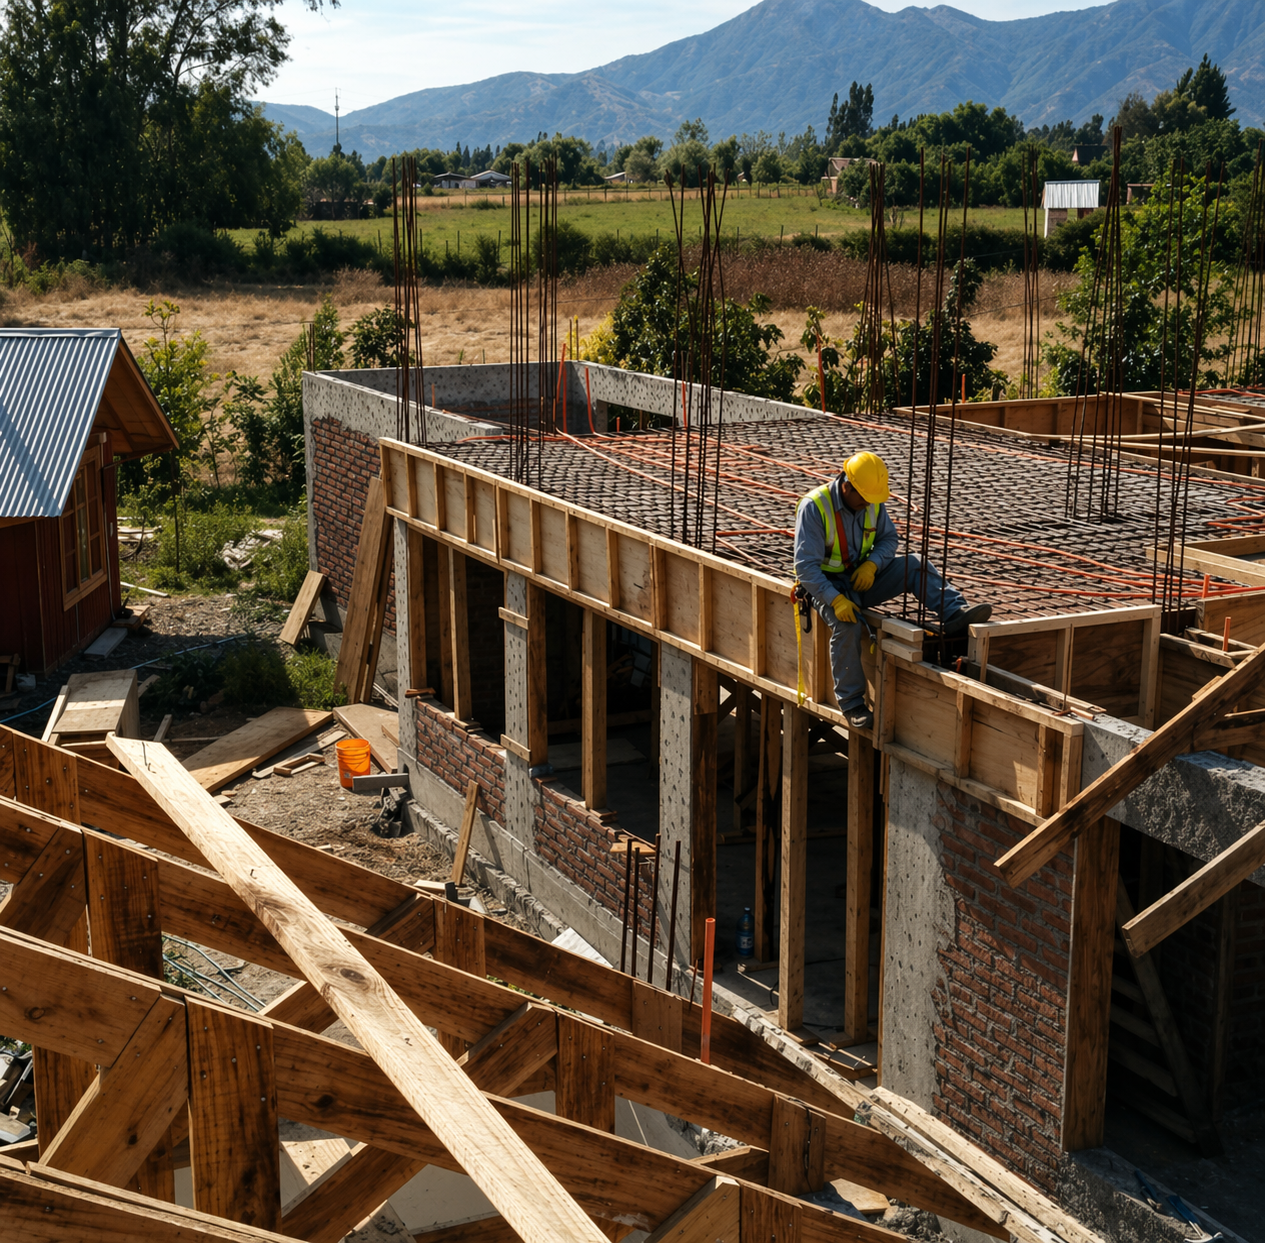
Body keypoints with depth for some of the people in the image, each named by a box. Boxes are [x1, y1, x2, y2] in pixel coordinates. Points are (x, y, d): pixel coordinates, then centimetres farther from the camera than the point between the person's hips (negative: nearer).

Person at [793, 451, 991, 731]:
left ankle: (954, 613, -24)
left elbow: (889, 538, 10)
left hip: (862, 578, 6)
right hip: (827, 584, -6)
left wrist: (872, 563, -13)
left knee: (914, 564, -14)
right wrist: (835, 600, -34)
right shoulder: (814, 507, -20)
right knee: (847, 624, -33)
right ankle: (851, 704, -23)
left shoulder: (873, 504, -2)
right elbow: (805, 566, -23)